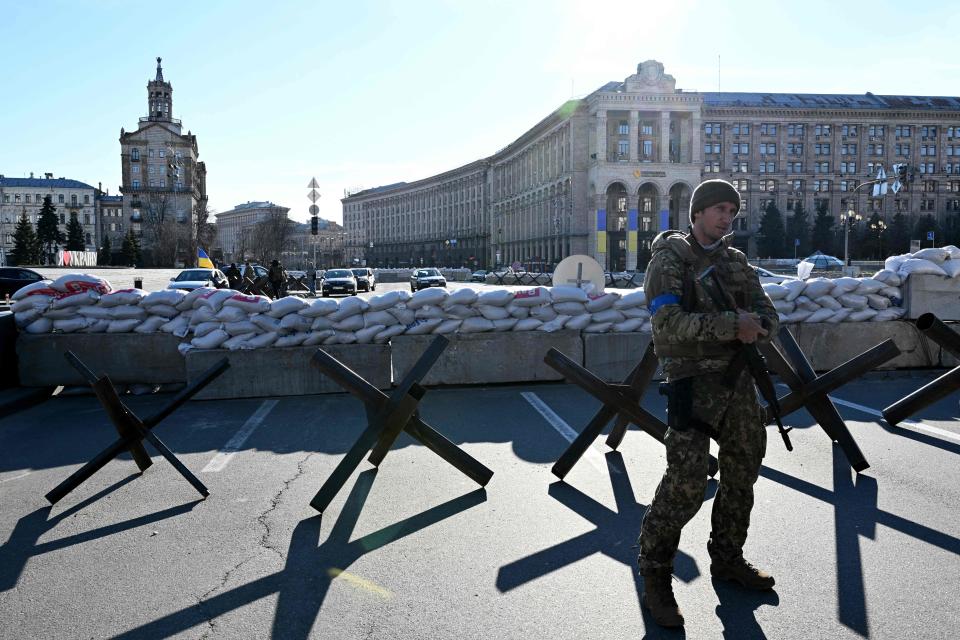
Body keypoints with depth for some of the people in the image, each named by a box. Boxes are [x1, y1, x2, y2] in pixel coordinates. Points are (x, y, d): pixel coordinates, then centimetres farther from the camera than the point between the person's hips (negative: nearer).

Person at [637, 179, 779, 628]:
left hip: (739, 380, 7)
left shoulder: (737, 262, 12)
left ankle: (727, 559, 33)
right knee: (686, 480, -14)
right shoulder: (669, 261, -8)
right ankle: (655, 578, 0)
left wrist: (754, 330, -16)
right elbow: (669, 324, -21)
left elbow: (767, 317, 8)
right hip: (694, 382, -7)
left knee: (742, 472, 14)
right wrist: (732, 324, -25)